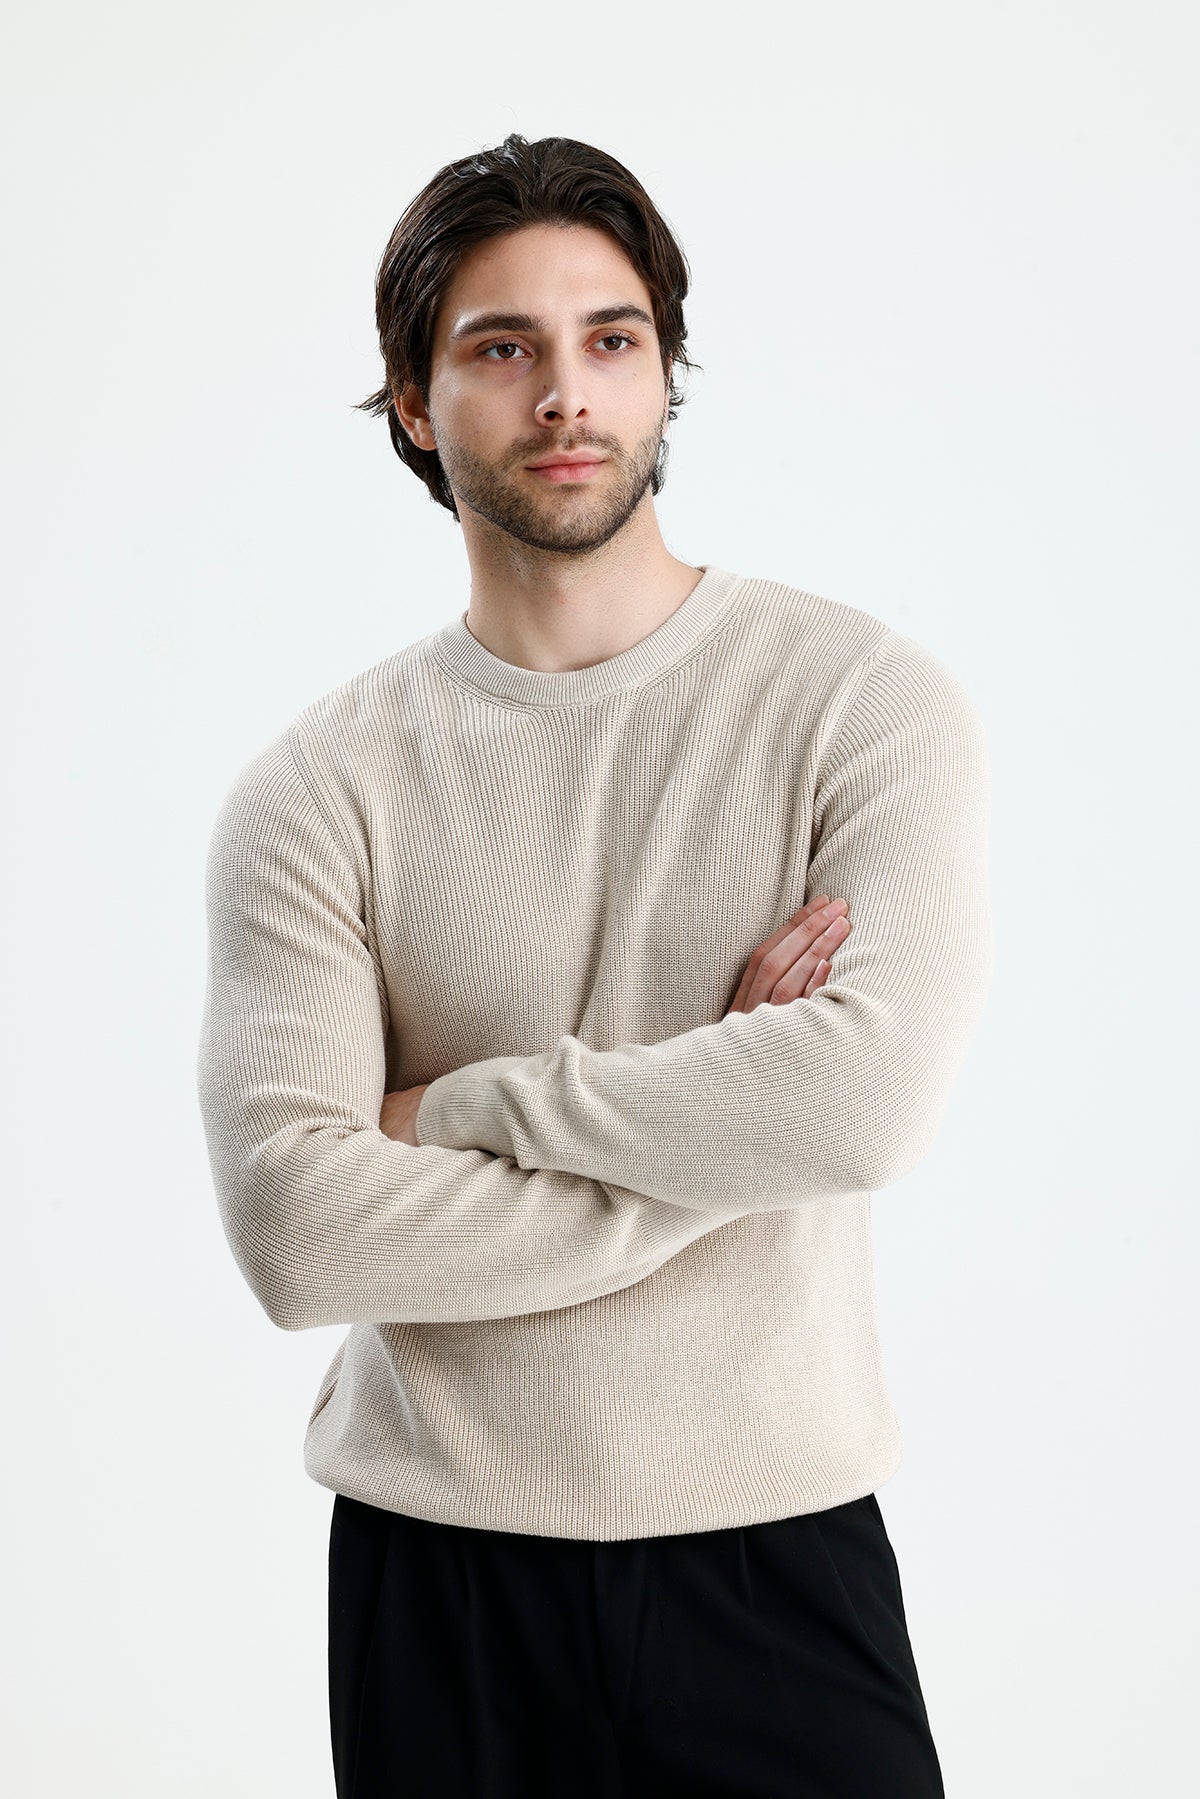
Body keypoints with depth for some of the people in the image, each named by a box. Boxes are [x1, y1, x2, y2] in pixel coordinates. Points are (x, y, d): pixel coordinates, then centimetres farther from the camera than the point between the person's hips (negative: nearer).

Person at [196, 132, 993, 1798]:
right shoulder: (318, 786, -2)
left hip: (776, 1552, -1)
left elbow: (873, 1099, -20)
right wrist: (718, 1144, -14)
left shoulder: (865, 698, -5)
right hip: (437, 1579, 1)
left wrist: (459, 1103, -12)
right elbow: (292, 1228, -14)